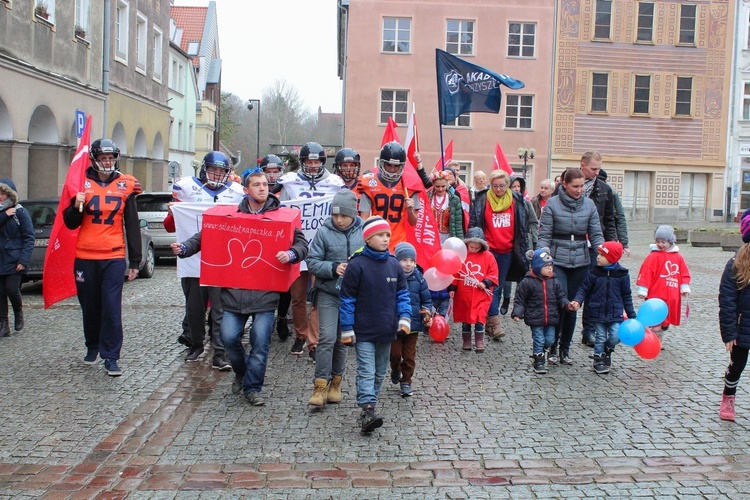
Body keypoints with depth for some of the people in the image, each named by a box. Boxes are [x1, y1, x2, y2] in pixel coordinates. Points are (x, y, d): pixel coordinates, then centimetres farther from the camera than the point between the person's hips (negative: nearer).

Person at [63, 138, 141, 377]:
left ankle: (111, 357, -4)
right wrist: (77, 206, -16)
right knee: (90, 306, 12)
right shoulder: (82, 183, 5)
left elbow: (132, 225, 7)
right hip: (85, 256, 2)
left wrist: (135, 261, 5)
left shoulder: (125, 185, 3)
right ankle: (92, 346, 32)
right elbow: (70, 223, 6)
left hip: (114, 257, -2)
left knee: (112, 307, -9)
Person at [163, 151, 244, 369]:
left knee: (220, 309, -6)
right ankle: (196, 344, 31)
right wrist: (172, 212, -7)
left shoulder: (236, 193, 8)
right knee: (194, 307, 12)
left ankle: (219, 354, -4)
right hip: (192, 259, 1)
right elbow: (170, 227, 13)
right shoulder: (187, 188, 7)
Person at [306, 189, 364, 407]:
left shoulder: (364, 233, -1)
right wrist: (334, 268, -18)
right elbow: (312, 262, -4)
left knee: (343, 340, 12)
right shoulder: (324, 232, -4)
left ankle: (335, 382, 26)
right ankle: (320, 386, -5)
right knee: (327, 337, -11)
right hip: (328, 293, -2)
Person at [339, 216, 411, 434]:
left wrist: (404, 318, -3)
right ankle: (368, 410, -15)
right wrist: (347, 330, -7)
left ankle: (369, 403, 27)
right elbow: (347, 299, -7)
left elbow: (402, 294, 11)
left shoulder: (394, 265, 4)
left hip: (386, 331, 5)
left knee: (380, 372, 14)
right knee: (366, 371, -10)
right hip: (363, 331, -5)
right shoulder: (357, 265, -10)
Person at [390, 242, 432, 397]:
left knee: (409, 356, 8)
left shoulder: (418, 278, -2)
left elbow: (426, 300, 7)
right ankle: (396, 370, 36)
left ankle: (406, 381, 24)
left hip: (413, 324, 2)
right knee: (395, 353, 5)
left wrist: (427, 316, -7)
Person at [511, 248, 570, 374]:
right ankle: (539, 363, 15)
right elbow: (520, 300, -5)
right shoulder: (527, 282, -9)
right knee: (539, 340, 1)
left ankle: (542, 353, 39)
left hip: (551, 318, 4)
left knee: (550, 340, 10)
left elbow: (561, 297, 9)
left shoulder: (554, 282, 5)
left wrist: (567, 304, -12)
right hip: (535, 319, -4)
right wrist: (517, 313, -17)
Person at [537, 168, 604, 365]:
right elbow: (544, 235, -4)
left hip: (580, 262, 4)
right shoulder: (552, 204, -4)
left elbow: (596, 234, 6)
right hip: (557, 261, -3)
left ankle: (565, 349, 21)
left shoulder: (589, 205, 5)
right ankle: (553, 347, 5)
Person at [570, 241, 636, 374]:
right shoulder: (594, 273, -4)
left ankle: (607, 350, 23)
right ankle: (598, 360, 22)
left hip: (615, 313, 0)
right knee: (600, 337, 4)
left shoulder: (622, 274, -3)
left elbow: (626, 295, 5)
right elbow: (584, 289, 1)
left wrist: (632, 315, 6)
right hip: (598, 312, 0)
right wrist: (577, 301, -19)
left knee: (616, 337, -8)